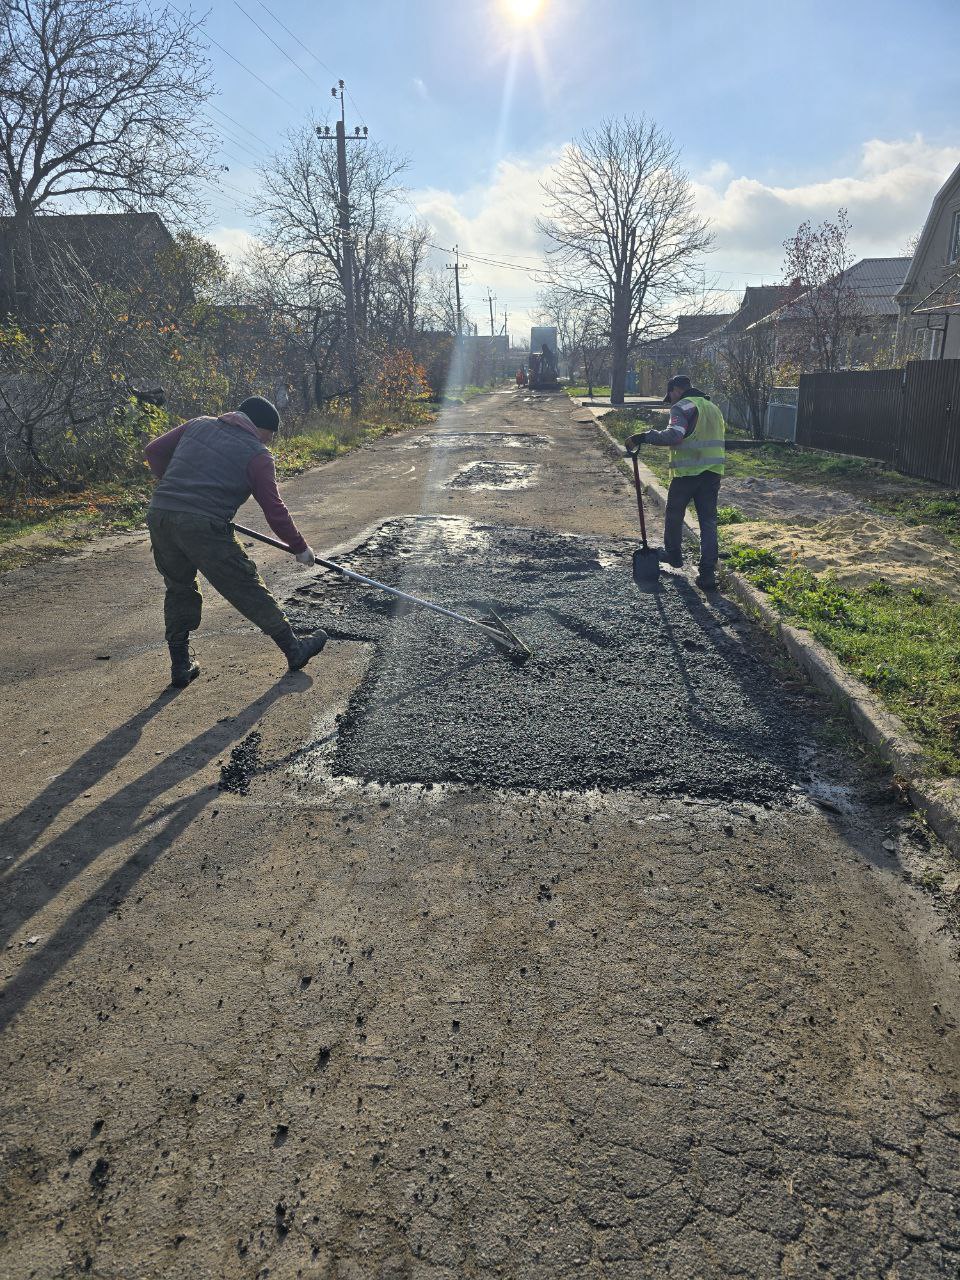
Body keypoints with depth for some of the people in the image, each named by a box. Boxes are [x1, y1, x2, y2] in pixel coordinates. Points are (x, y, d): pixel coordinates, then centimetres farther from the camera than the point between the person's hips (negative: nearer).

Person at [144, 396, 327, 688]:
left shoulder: (198, 425, 18)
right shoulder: (257, 455, 2)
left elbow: (154, 451, 21)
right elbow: (274, 510, 1)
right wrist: (300, 547, 11)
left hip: (159, 514, 6)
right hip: (203, 527, -5)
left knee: (179, 589, 22)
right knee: (247, 589, 6)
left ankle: (180, 665, 25)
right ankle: (294, 649, 20)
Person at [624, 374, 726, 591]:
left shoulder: (683, 406, -8)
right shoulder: (713, 407, 21)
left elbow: (674, 434, -24)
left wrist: (643, 437, -23)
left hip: (687, 472, -7)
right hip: (713, 473, 7)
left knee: (674, 515, 16)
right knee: (708, 522, 4)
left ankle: (673, 554, 34)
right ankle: (708, 573, -1)